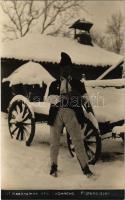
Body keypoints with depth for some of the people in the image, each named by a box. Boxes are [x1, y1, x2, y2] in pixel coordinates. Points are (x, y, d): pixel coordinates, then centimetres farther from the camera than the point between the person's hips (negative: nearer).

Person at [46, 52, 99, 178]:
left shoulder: (77, 83, 13)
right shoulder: (54, 84, 14)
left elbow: (85, 97, 1)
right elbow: (49, 98, -2)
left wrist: (89, 108, -20)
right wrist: (63, 96, -19)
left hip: (72, 114, -1)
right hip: (57, 113, 1)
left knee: (78, 141, -4)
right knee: (54, 141, 7)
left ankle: (85, 167, 4)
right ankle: (53, 166, 22)